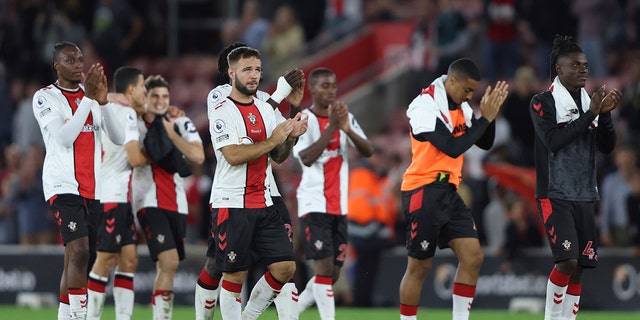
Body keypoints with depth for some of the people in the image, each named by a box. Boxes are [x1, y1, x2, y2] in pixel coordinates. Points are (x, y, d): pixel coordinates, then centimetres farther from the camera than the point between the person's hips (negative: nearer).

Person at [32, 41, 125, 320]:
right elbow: (64, 137, -17)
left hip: (91, 189, 6)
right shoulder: (46, 98, -2)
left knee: (80, 261, 7)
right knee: (79, 250, -22)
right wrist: (88, 98, -18)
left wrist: (102, 102, -9)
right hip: (63, 186, -6)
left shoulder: (91, 94, 15)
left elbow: (119, 138, 5)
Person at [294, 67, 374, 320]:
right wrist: (331, 128, -26)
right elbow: (307, 158, -21)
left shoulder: (345, 117, 10)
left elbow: (368, 152, -1)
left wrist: (348, 130, -19)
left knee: (333, 273, 7)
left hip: (339, 207, 6)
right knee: (324, 266, -15)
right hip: (314, 204, -6)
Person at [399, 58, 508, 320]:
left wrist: (490, 113, -3)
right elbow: (453, 148, -23)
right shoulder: (425, 105, -16)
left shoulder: (460, 106, 10)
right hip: (424, 192, -8)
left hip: (448, 192, 8)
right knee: (419, 266, -2)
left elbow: (484, 143, 13)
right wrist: (485, 118, -18)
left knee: (473, 257, -3)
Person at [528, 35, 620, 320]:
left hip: (584, 197, 6)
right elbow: (553, 141, -18)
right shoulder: (542, 103, -4)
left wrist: (605, 114, -6)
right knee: (567, 261, -17)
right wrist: (589, 114, -18)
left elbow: (607, 146, 10)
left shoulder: (589, 102, 13)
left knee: (579, 267, 2)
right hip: (555, 196, -6)